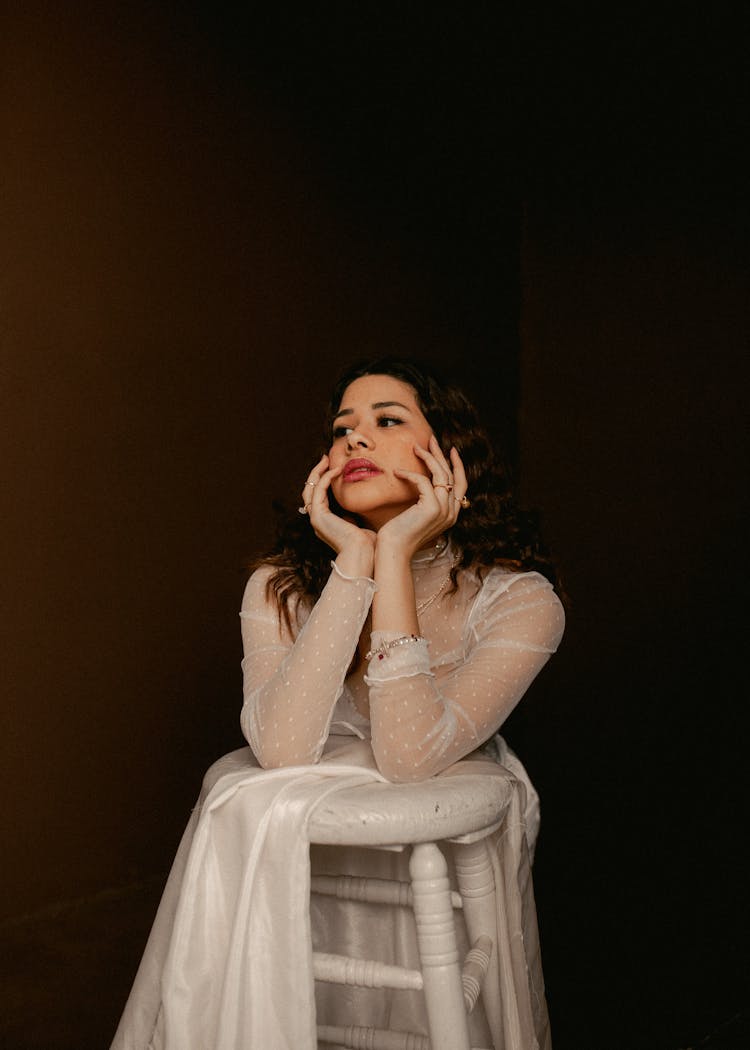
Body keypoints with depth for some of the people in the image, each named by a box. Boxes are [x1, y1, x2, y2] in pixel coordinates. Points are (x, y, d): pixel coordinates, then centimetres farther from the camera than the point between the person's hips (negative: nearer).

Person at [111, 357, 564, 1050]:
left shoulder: (519, 600, -14)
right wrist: (355, 562, -24)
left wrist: (396, 556, -27)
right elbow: (282, 748, -24)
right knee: (246, 812, -26)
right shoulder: (283, 586, -6)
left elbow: (407, 755, -27)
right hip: (299, 872, 3)